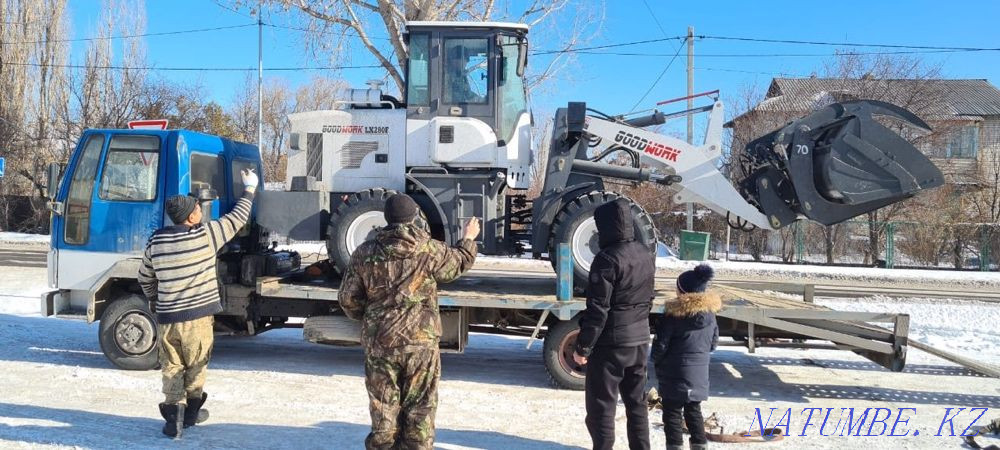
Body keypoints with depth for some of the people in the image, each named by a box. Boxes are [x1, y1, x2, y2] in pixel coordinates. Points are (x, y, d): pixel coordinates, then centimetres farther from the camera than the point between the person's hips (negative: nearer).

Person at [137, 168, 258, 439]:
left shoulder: (156, 241, 2)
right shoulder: (206, 234, -11)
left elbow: (145, 278, 15)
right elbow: (238, 218, 1)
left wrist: (154, 301, 33)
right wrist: (250, 188, 16)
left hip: (166, 318, 3)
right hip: (198, 317, -2)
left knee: (172, 369, 12)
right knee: (196, 367, 16)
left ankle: (174, 415, 2)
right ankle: (190, 412, 29)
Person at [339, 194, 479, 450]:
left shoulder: (365, 254, -1)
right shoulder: (429, 250, -7)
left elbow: (348, 299, 4)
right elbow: (458, 263, 12)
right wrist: (468, 239, 32)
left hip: (378, 342, 2)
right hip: (421, 341, -2)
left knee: (383, 407, 14)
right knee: (420, 408, 10)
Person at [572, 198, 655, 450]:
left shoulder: (608, 259, -19)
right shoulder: (646, 255, 7)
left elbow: (598, 309, -20)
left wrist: (583, 346, -13)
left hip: (611, 343, -8)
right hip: (640, 340, 8)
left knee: (601, 404, 2)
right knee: (636, 401, 17)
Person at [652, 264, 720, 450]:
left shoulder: (673, 314, -17)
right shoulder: (711, 312, 0)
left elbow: (661, 344, -13)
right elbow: (713, 343, 10)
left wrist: (656, 361, 6)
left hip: (675, 374, -5)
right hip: (699, 373, 5)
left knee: (672, 413, 5)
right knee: (694, 411, 17)